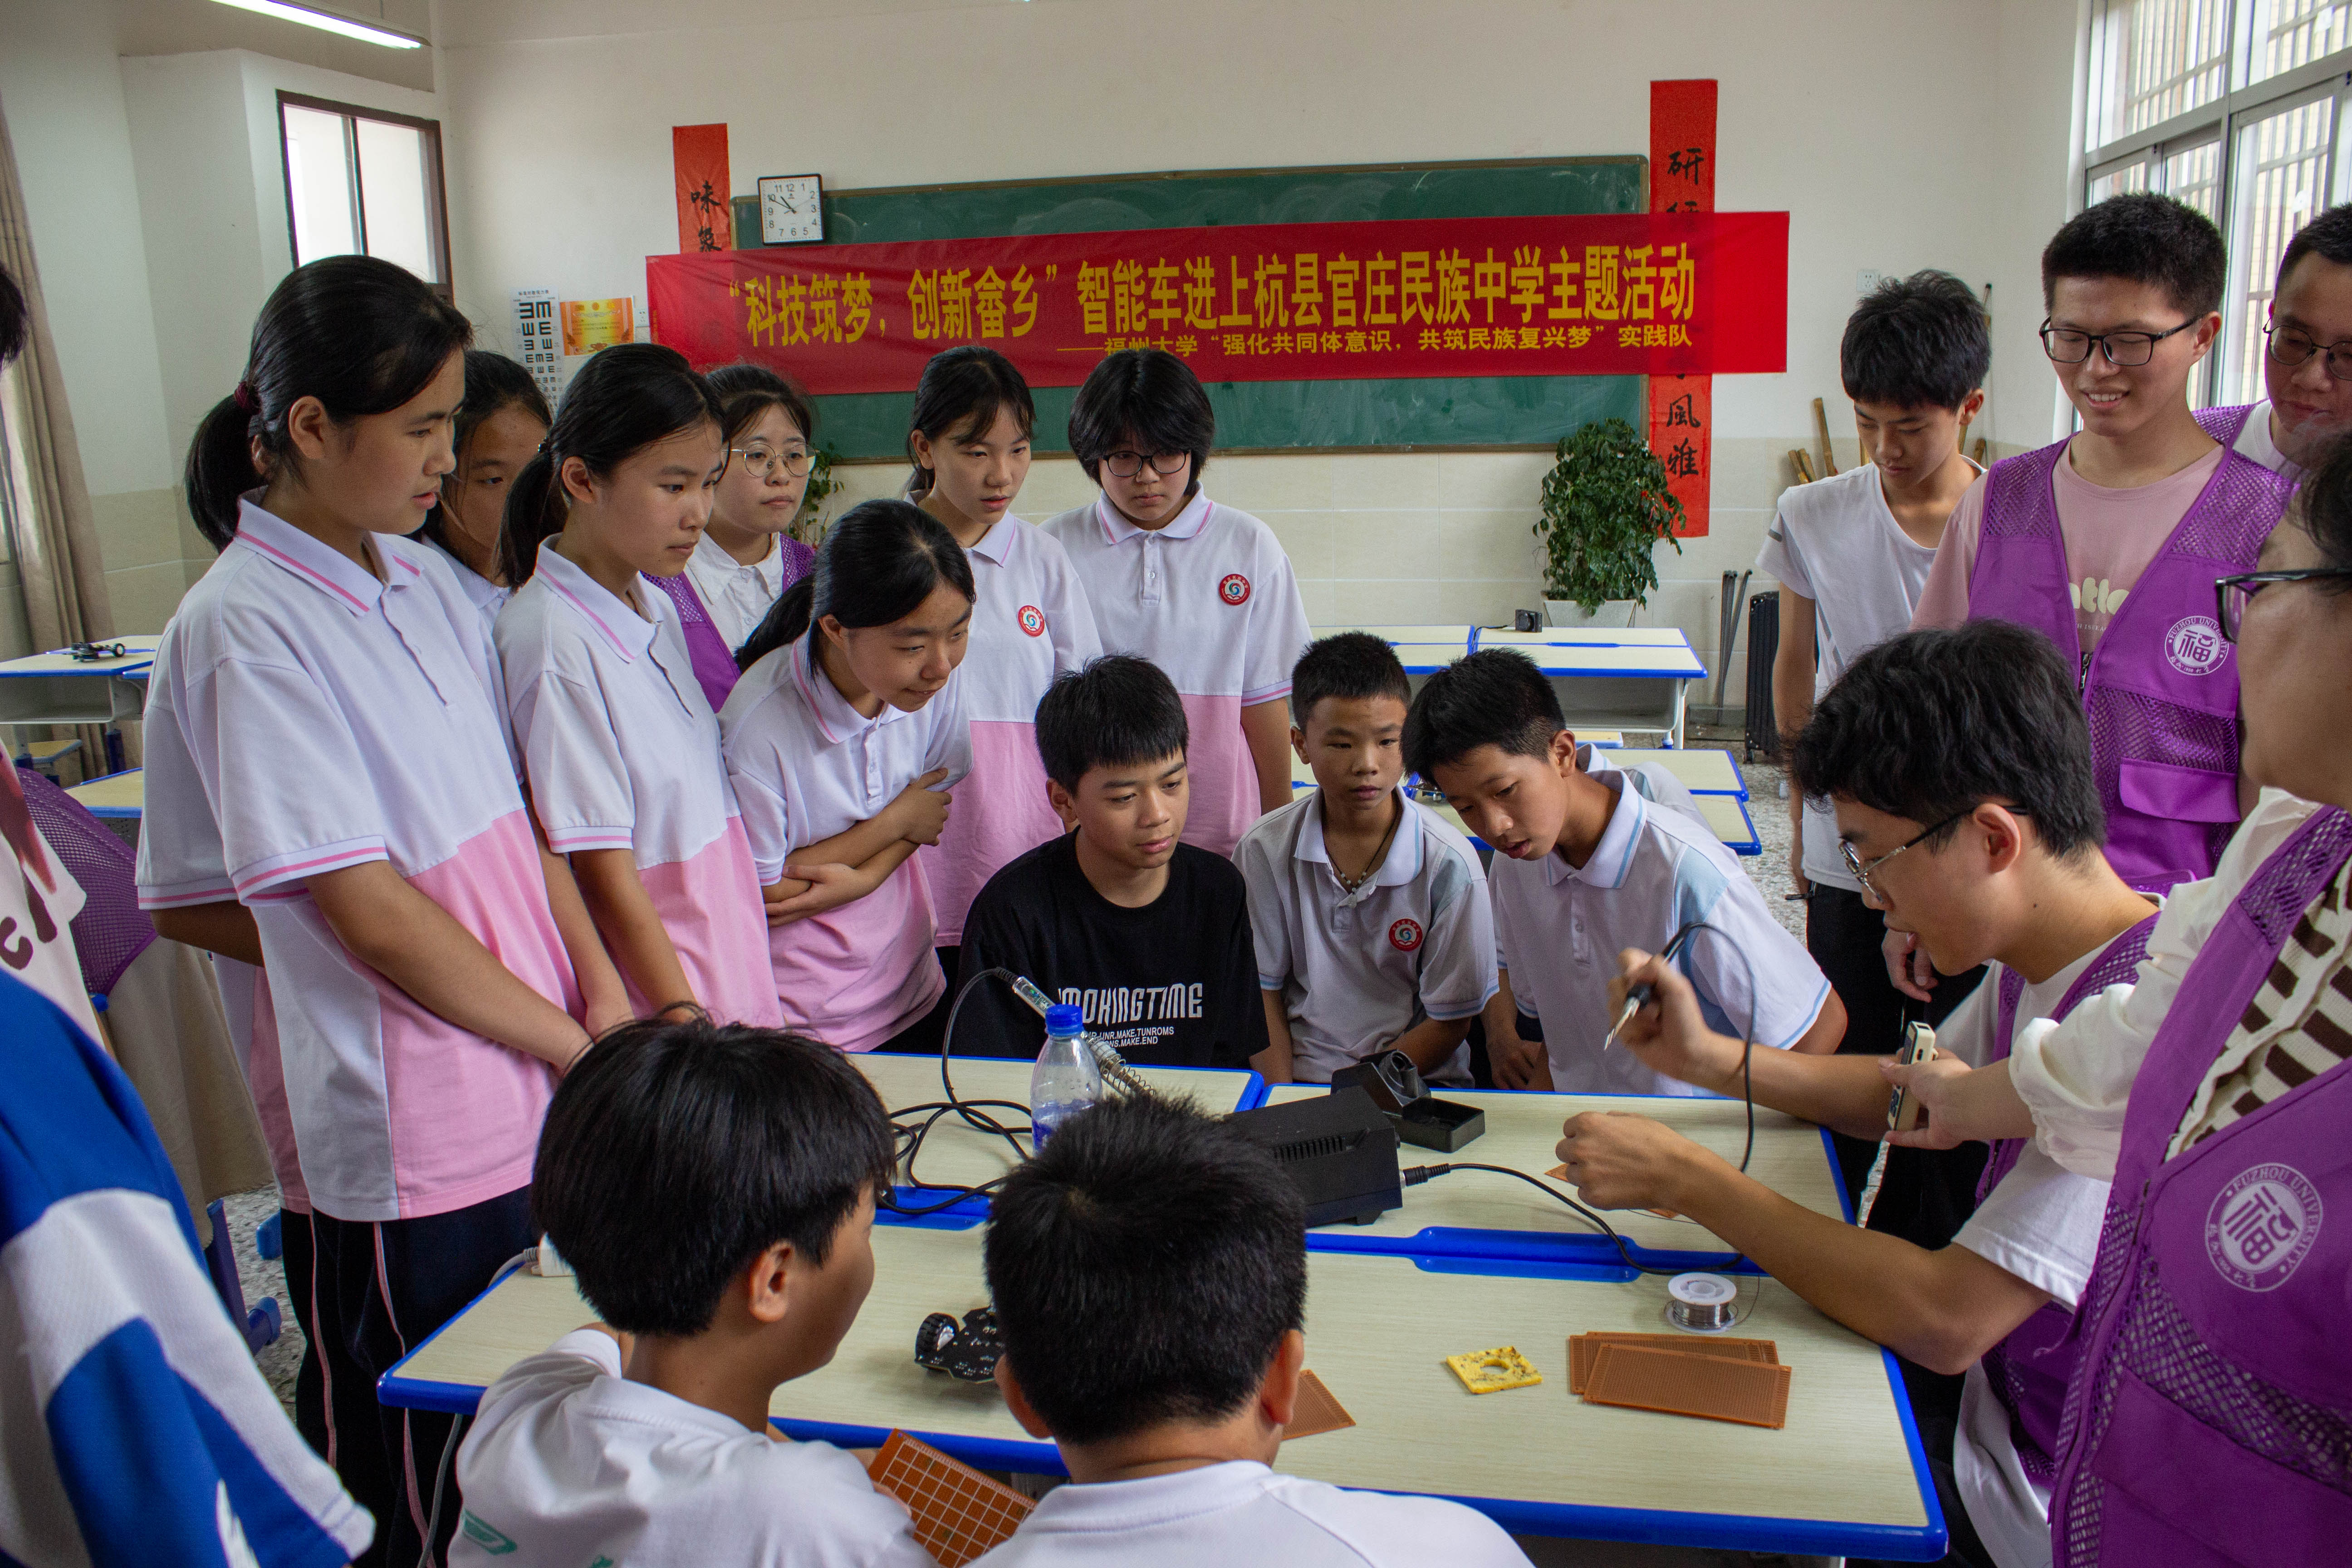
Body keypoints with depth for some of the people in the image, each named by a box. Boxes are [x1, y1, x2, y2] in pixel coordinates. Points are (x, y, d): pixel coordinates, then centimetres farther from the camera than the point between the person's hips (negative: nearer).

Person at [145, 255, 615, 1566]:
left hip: (539, 1091, 7)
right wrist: (572, 1046, -11)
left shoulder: (424, 579, 7)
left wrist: (601, 992, 1)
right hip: (418, 1133, -7)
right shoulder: (247, 629, -16)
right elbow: (368, 912, -18)